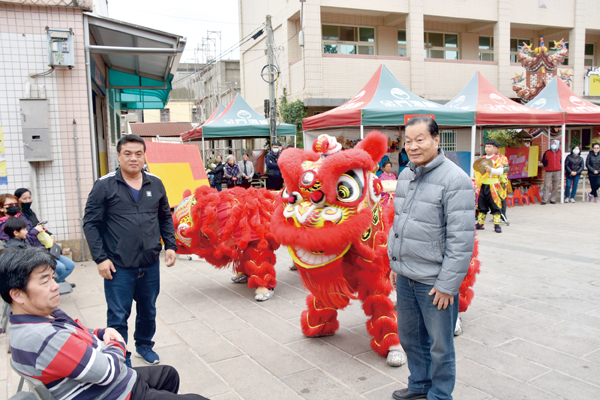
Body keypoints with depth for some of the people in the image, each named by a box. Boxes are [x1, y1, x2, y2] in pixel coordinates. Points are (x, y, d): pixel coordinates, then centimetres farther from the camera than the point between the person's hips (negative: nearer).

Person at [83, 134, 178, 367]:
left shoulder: (155, 184, 6)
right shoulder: (105, 185, -6)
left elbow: (165, 218, 15)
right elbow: (91, 223, -5)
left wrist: (170, 245, 6)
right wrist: (100, 258, -10)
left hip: (151, 264, 4)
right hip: (119, 266, -4)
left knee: (148, 310, 19)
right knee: (118, 316, 4)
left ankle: (144, 345, 41)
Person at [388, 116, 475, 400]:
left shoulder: (454, 180, -16)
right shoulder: (406, 174, 8)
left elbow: (461, 238, -18)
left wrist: (448, 283, -17)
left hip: (434, 281, -7)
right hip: (405, 276, 7)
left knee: (439, 345, 10)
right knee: (409, 336, 21)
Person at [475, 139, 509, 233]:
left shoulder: (501, 158, -1)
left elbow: (502, 171, -13)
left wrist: (491, 170, -28)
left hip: (494, 186, -5)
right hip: (483, 186, 5)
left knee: (495, 206, -3)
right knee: (481, 205, 8)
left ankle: (497, 225, 3)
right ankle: (480, 223, 17)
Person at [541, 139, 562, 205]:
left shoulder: (560, 153, 9)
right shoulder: (547, 152, 4)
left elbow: (561, 160, 22)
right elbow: (543, 160, 15)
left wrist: (559, 166, 11)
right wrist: (546, 165, 4)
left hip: (557, 171, 2)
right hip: (549, 171, -2)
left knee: (556, 186, 3)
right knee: (546, 185, -8)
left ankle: (553, 200, 11)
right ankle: (544, 200, -6)